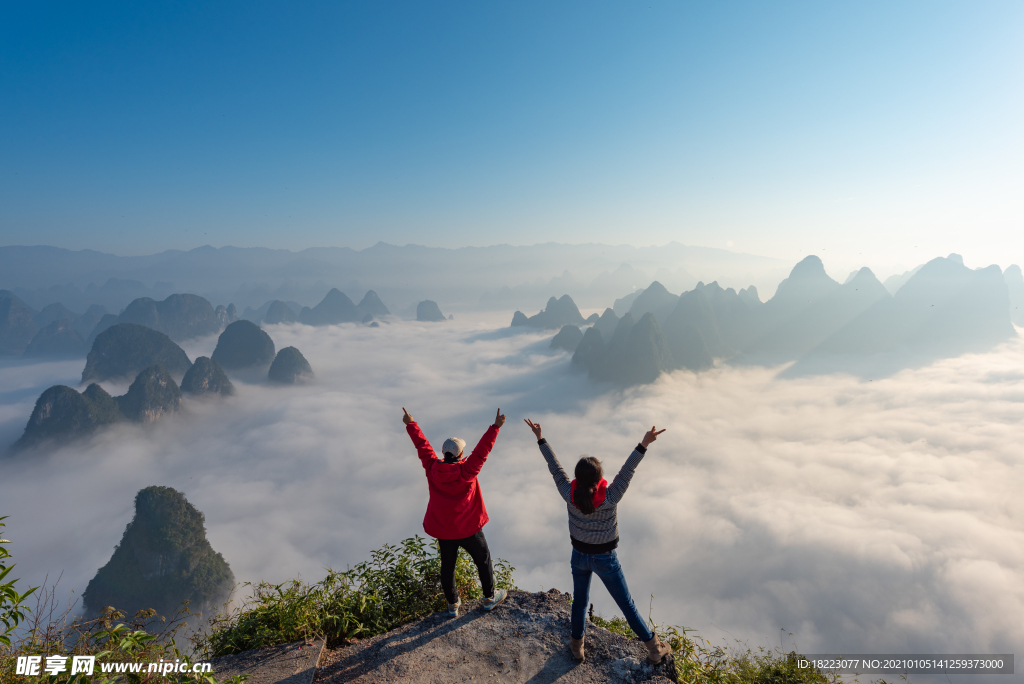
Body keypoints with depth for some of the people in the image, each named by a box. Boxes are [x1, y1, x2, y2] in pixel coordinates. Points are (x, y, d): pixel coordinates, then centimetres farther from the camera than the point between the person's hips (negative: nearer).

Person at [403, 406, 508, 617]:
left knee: (447, 565, 19)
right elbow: (482, 450, -28)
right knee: (483, 559, 18)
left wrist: (411, 424, 7)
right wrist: (495, 427, -28)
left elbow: (422, 446, -4)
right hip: (467, 528, -4)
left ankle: (453, 605, 34)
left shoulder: (432, 469, -14)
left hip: (443, 530, 4)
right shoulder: (466, 471, -25)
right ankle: (490, 597, 33)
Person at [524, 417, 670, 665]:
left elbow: (555, 468, -19)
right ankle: (654, 648, 35)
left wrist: (540, 439, -11)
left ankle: (577, 645, 45)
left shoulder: (570, 495, -26)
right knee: (627, 604, 17)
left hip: (580, 556, 2)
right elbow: (627, 471, -35)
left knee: (580, 600, 26)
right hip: (605, 559, -2)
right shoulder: (609, 498, -33)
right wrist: (643, 445, -40)